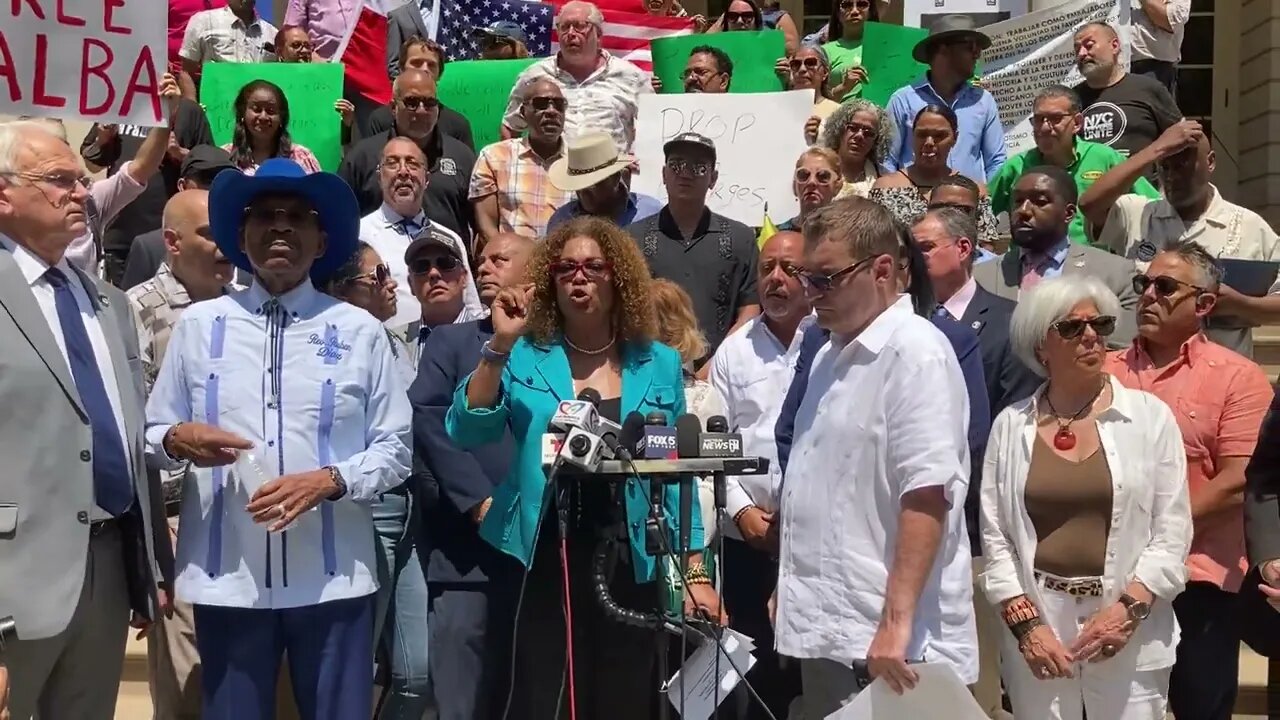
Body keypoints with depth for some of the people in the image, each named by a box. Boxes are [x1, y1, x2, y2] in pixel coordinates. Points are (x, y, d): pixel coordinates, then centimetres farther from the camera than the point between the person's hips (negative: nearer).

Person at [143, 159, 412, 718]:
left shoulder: (360, 331, 4)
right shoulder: (198, 325, 8)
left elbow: (395, 449, 3)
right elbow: (152, 436, 10)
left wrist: (328, 479, -14)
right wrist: (178, 439, -12)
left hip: (333, 581, -1)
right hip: (225, 579, 1)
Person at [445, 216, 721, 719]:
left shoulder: (659, 364, 6)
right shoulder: (524, 357, 2)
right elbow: (466, 433, -9)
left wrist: (695, 572, 4)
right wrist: (500, 345, -17)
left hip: (628, 566, 2)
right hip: (543, 564, -1)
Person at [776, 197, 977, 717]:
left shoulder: (916, 353, -13)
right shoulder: (831, 355, 14)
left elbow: (927, 495, -22)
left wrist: (897, 621, -25)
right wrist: (790, 587, 21)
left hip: (883, 639, -8)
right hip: (826, 631, 8)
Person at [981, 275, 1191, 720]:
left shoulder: (1150, 416, 1)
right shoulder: (1011, 425, 3)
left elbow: (1172, 532, -1)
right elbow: (995, 535, 2)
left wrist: (1128, 609, -11)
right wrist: (1026, 623, -6)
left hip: (1130, 634, -1)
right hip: (1037, 627, 1)